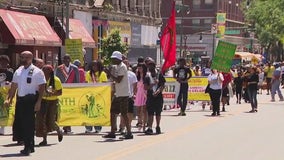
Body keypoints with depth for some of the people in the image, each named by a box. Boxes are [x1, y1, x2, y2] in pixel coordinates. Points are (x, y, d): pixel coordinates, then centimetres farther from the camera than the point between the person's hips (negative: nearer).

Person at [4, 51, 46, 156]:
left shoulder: (37, 72, -6)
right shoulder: (18, 71, 13)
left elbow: (42, 88, -9)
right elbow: (13, 87, 16)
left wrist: (38, 102, -16)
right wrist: (8, 99, 7)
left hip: (31, 100, -7)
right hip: (20, 99, 7)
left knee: (28, 123, -8)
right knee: (18, 123, 7)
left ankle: (28, 147, 0)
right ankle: (30, 146, 20)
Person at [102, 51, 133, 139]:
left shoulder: (122, 67, -13)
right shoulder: (117, 67, 15)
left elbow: (118, 80, -20)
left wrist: (109, 73, -14)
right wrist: (109, 72, 6)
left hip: (123, 94, -10)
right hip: (118, 94, 10)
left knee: (124, 114, -7)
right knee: (113, 112, 10)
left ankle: (129, 133, -2)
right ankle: (112, 132, 16)